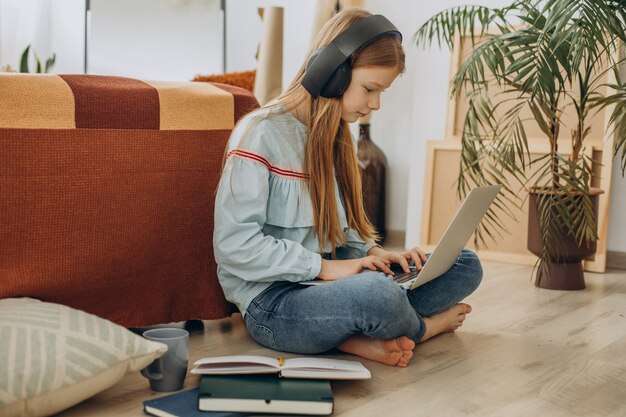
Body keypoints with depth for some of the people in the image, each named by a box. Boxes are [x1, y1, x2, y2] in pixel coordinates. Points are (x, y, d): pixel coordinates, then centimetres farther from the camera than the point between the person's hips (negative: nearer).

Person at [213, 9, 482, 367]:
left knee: (466, 266, 0)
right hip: (272, 303, -8)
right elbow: (234, 244, -19)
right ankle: (420, 328, -2)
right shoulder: (262, 133, -12)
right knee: (376, 293, -38)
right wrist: (325, 267, -19)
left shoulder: (335, 137, 14)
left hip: (324, 285, 9)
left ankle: (357, 338, -17)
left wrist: (374, 253, -1)